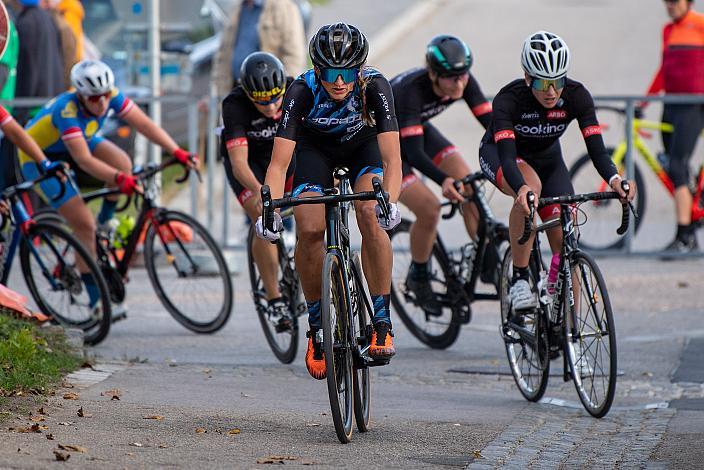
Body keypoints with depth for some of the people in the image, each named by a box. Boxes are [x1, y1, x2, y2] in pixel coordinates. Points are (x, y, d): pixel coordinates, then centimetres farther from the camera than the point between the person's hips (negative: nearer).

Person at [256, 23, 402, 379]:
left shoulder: (375, 86, -34)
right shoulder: (302, 91, -34)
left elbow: (392, 159, -40)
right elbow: (279, 162, -37)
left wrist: (389, 201, -59)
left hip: (363, 146, 0)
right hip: (316, 148, 0)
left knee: (370, 216, -28)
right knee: (309, 229, -21)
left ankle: (382, 323, -20)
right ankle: (317, 327, -1)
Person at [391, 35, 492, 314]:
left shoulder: (464, 82, -22)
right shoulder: (410, 91, -38)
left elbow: (491, 122, -21)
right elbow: (413, 151, -43)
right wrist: (443, 180, -58)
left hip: (419, 129, 6)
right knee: (429, 209, -19)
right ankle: (418, 278, 4)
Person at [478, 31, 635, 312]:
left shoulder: (576, 96, -26)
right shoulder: (509, 99, -34)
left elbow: (596, 148, -32)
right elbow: (507, 156, -44)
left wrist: (614, 179, -53)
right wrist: (522, 188, -64)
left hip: (546, 158, 4)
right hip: (497, 153, -4)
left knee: (565, 242, -10)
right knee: (531, 187, -38)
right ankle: (519, 280, -28)